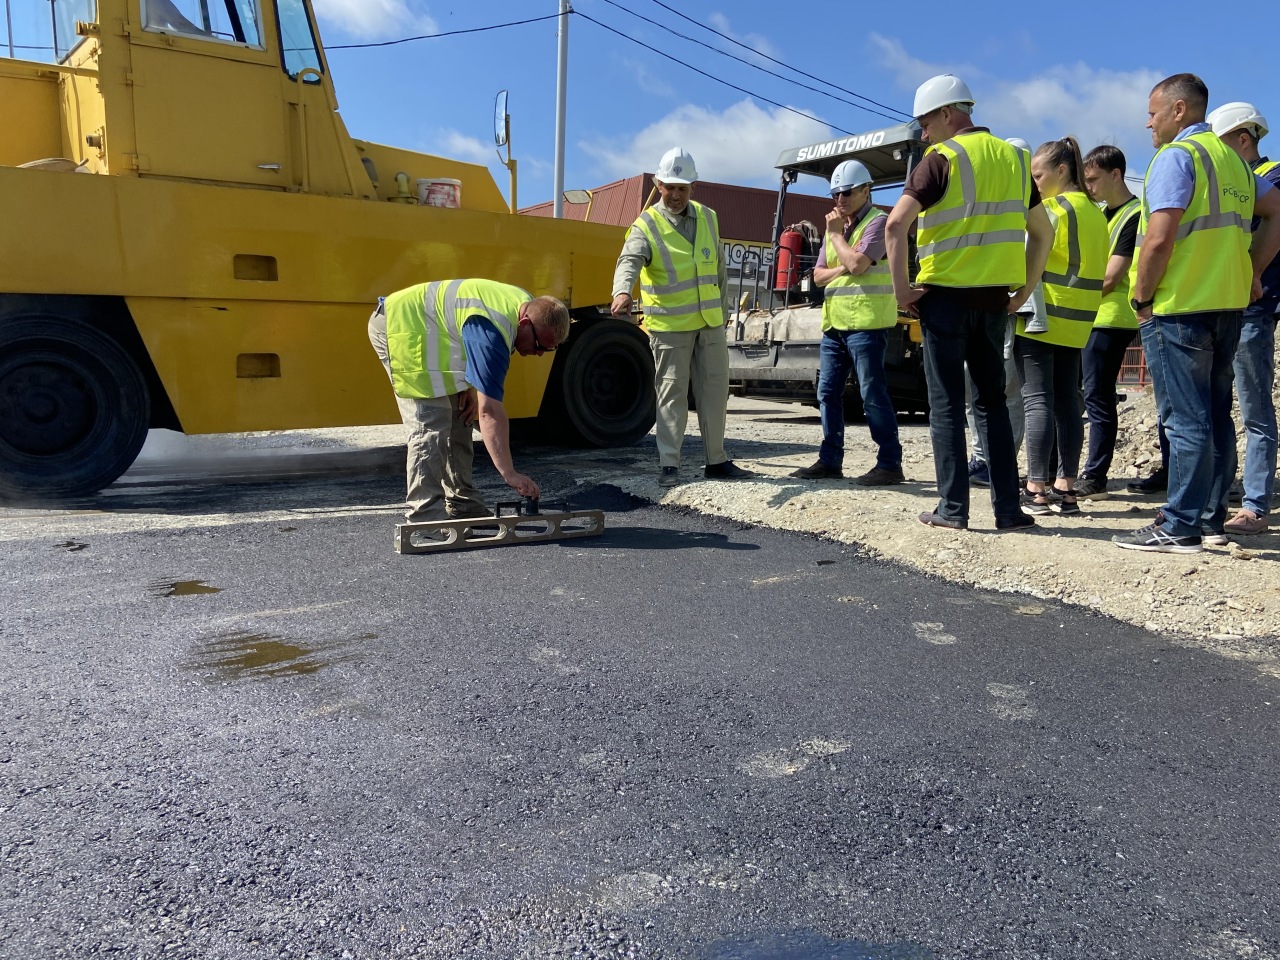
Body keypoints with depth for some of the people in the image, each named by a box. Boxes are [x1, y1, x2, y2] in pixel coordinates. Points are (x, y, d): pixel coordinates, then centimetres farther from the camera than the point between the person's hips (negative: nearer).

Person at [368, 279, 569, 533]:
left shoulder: (524, 304, -5)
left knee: (459, 416, 7)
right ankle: (424, 516, -15)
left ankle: (462, 507, 13)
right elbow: (490, 411, -38)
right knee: (431, 423, -18)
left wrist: (472, 387, -4)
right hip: (400, 326, -10)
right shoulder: (491, 331, -34)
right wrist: (509, 474, -38)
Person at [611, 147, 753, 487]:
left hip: (710, 324, 5)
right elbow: (629, 262, -26)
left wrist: (722, 308, 19)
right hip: (669, 327, -5)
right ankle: (668, 465, 7)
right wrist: (622, 292, -46)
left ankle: (716, 461, 22)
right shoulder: (646, 226, -8)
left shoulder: (708, 218, 10)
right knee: (672, 394, -1)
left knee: (715, 392, 10)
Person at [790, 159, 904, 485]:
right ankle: (830, 460, 15)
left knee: (873, 394, -8)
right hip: (834, 323, 8)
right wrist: (841, 270, -5)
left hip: (866, 323, -8)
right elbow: (819, 275, 16)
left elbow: (857, 264, -19)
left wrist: (835, 233, -5)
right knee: (828, 393, 8)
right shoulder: (836, 226, 20)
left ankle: (890, 464, -2)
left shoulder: (877, 221, -6)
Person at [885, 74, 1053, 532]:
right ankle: (1008, 508, 11)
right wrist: (1024, 290, 18)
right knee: (992, 400, 12)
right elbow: (1043, 233, 18)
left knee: (946, 403, 1)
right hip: (994, 299, 6)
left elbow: (895, 225, -19)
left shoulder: (941, 158, -6)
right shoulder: (1013, 157, 14)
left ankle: (952, 508, 1)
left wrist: (902, 287, -11)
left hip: (946, 296, -5)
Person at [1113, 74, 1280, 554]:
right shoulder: (1233, 159, 18)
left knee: (1186, 419, -7)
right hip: (1227, 304, 8)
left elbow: (1159, 239, -18)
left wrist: (1142, 299, -8)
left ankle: (1180, 527, -3)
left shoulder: (1175, 156, -8)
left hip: (1178, 307, -8)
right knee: (1216, 415, 13)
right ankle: (1211, 517, 21)